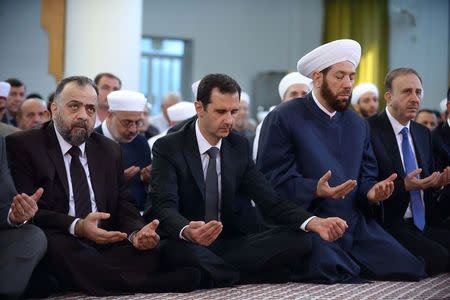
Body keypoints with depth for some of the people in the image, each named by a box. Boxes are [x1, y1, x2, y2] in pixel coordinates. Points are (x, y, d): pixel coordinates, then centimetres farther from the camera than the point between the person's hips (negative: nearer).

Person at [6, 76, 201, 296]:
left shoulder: (109, 150, 21)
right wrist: (76, 227, -25)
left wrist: (137, 233, -10)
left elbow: (123, 205, 16)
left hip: (107, 243, 3)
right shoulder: (21, 145, 4)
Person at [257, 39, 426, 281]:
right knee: (338, 278, -31)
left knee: (411, 271, -11)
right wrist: (315, 189, -24)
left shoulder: (358, 125, 18)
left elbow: (367, 177, 18)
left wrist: (372, 192, -7)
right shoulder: (282, 119, -2)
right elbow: (270, 178, -9)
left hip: (358, 227, 6)